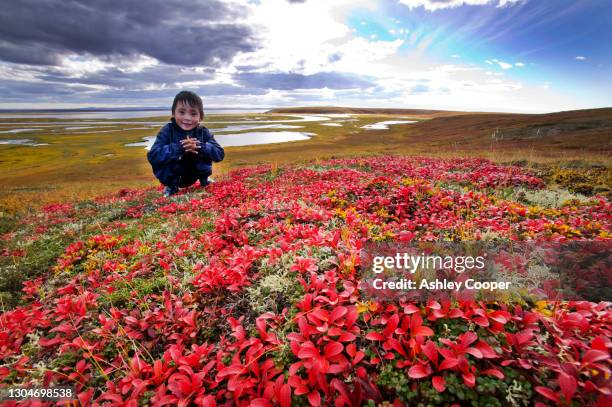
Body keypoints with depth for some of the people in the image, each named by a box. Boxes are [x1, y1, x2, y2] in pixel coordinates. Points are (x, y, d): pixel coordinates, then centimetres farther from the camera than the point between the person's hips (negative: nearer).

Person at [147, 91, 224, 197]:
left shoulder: (203, 132, -12)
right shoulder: (167, 131, -17)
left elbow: (220, 154, -21)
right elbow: (152, 156, -28)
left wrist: (199, 147, -37)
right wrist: (179, 148, -41)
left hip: (192, 176, 1)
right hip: (171, 175, -1)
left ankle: (204, 180, 4)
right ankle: (171, 186, -1)